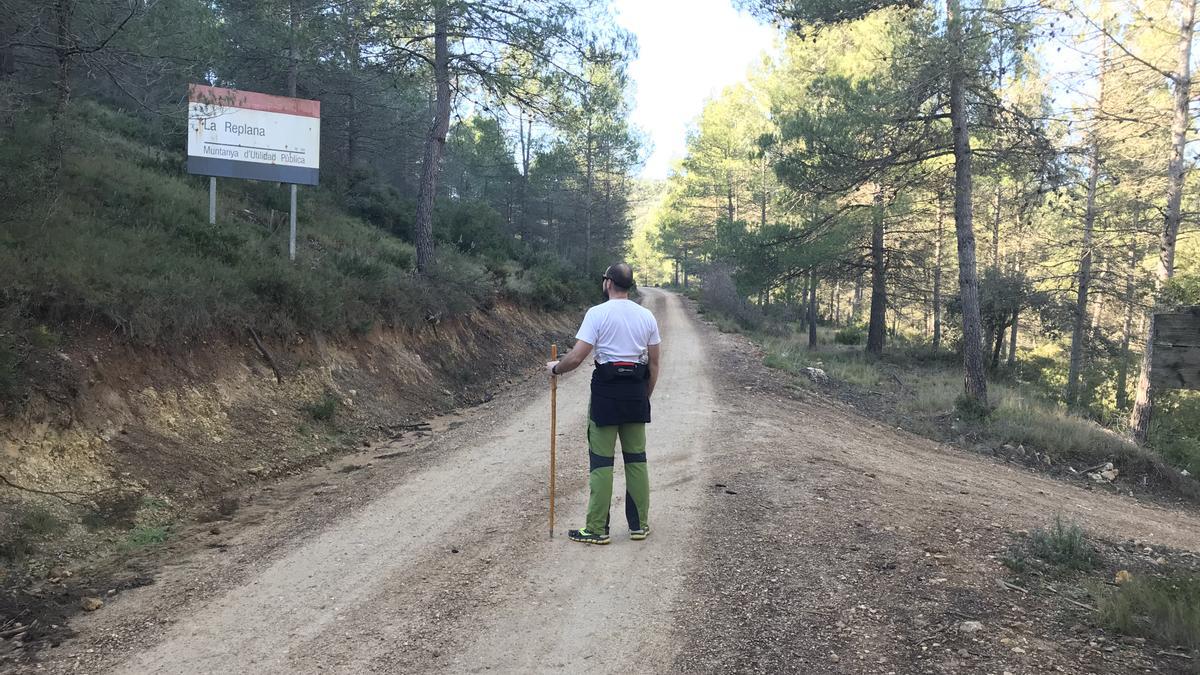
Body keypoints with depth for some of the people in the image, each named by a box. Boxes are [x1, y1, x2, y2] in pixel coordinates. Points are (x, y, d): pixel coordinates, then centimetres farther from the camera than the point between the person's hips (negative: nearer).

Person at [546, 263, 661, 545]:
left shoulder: (597, 313, -10)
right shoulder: (646, 316, 6)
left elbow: (576, 357, -15)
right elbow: (653, 364, 10)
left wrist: (555, 368, 4)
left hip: (606, 392, -5)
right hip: (636, 392, 5)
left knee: (601, 460, 1)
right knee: (636, 458, 13)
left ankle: (597, 529, 5)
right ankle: (639, 524, 19)